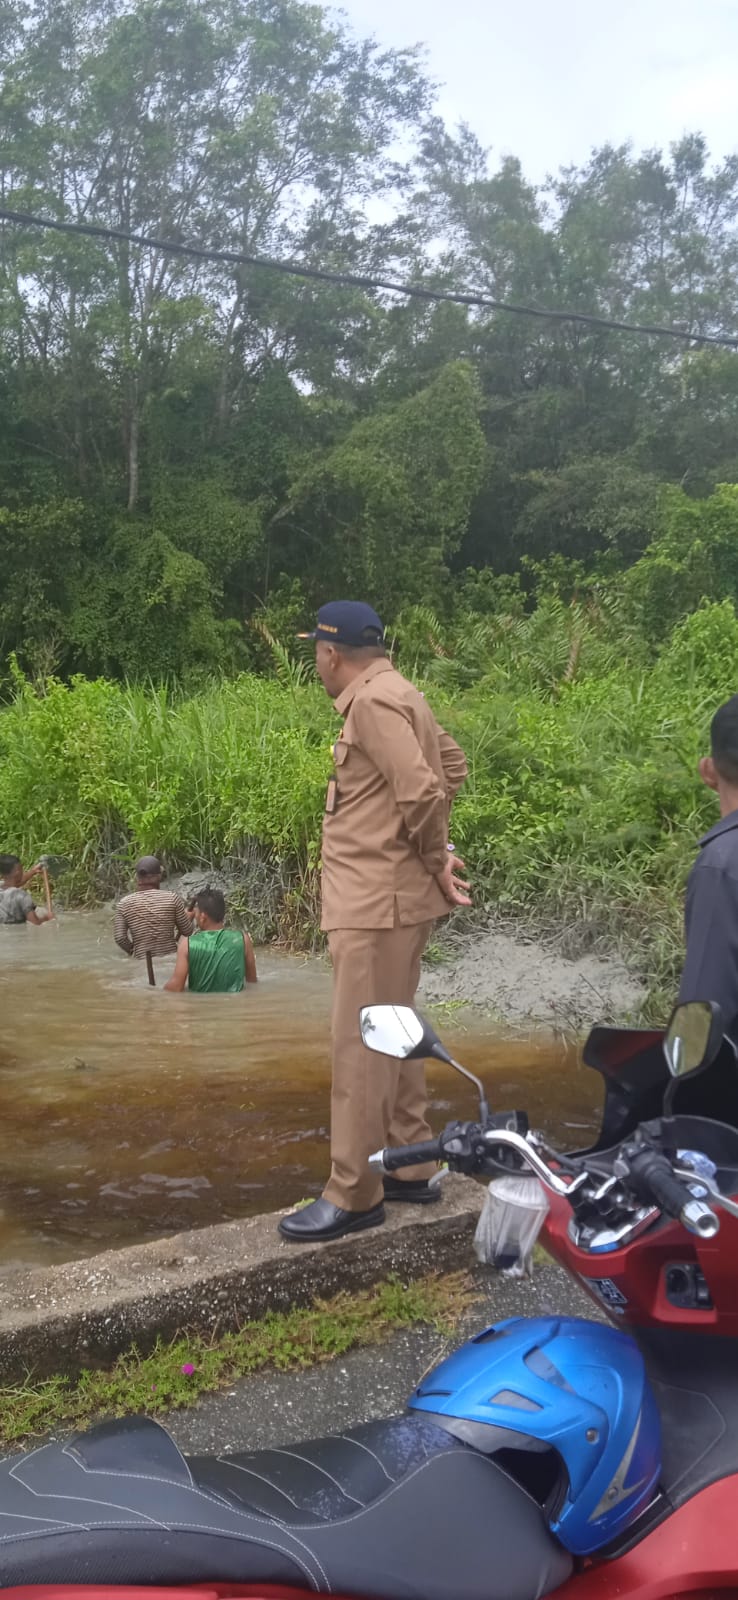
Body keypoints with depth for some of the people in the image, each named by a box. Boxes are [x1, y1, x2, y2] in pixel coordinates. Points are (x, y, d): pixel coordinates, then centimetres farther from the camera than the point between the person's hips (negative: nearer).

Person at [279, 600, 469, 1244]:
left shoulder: (373, 702, -16)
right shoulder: (399, 695, 14)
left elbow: (421, 792, -25)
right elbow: (453, 765, 21)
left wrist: (436, 860, -10)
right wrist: (432, 848, 13)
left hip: (377, 902, -10)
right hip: (392, 896, 10)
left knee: (360, 1046, -3)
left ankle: (354, 1196, 6)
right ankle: (411, 1167, 28)